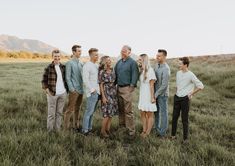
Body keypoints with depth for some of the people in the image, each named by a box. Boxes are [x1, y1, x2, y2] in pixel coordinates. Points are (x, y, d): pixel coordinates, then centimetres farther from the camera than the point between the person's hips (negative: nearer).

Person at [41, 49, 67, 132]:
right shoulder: (48, 68, -6)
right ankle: (50, 131, 14)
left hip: (62, 93, 4)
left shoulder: (63, 67, 6)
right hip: (53, 94, -4)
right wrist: (47, 91, -12)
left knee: (59, 113, 11)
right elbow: (44, 81, -4)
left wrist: (66, 89, 9)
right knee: (51, 113, 3)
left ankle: (57, 130, 21)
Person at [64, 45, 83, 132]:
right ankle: (66, 127, 9)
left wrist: (84, 87, 7)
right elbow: (68, 77, -10)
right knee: (70, 109, -1)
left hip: (81, 89, 6)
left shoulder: (81, 63, 11)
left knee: (77, 109, 13)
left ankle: (76, 126, 22)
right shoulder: (70, 63, -7)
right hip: (74, 90, -6)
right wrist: (72, 89, -14)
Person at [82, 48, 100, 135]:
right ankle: (85, 130, 5)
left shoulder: (96, 66, 14)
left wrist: (99, 89, 11)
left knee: (92, 111, 13)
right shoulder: (87, 66, -11)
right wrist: (92, 90, -15)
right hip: (91, 92, -8)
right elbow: (85, 80, -16)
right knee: (89, 111, -4)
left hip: (97, 92, 8)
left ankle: (89, 128, 22)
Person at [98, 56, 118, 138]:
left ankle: (108, 129, 18)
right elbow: (101, 85, -10)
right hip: (106, 92, -6)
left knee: (111, 112, 7)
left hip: (113, 92, 6)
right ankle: (103, 131, 6)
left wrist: (116, 91, 9)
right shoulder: (102, 72, -9)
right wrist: (103, 96, -14)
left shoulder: (112, 70, 9)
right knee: (107, 113, -6)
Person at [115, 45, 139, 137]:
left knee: (128, 110, -6)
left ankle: (131, 130, 0)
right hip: (119, 88, 7)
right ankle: (121, 125, 26)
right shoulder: (119, 62, 14)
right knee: (120, 109, 13)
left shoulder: (132, 62, -5)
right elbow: (115, 73, 19)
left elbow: (135, 75, -9)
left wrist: (131, 86, -13)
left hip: (127, 88, -6)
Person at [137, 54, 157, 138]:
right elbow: (141, 83, 10)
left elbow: (151, 85, -15)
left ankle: (148, 132, 15)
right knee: (142, 114, 12)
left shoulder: (150, 70, -15)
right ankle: (144, 130, 24)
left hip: (148, 96, -7)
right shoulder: (141, 70, 7)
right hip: (142, 95, 7)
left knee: (149, 115, 5)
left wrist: (152, 97, -15)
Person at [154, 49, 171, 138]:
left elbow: (164, 85, -22)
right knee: (156, 112, 17)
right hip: (156, 94, 8)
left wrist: (155, 95, -16)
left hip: (162, 95, -8)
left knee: (163, 113, 4)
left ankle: (162, 133, 16)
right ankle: (157, 129, 32)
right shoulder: (157, 66, 5)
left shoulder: (166, 69, -22)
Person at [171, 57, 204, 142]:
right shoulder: (178, 73, 6)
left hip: (185, 99, -6)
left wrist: (191, 94, -5)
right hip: (177, 97, 6)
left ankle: (185, 138, 15)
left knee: (184, 119, 2)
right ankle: (173, 135, 24)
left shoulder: (191, 75, -13)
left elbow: (200, 86, -10)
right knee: (174, 117, 10)